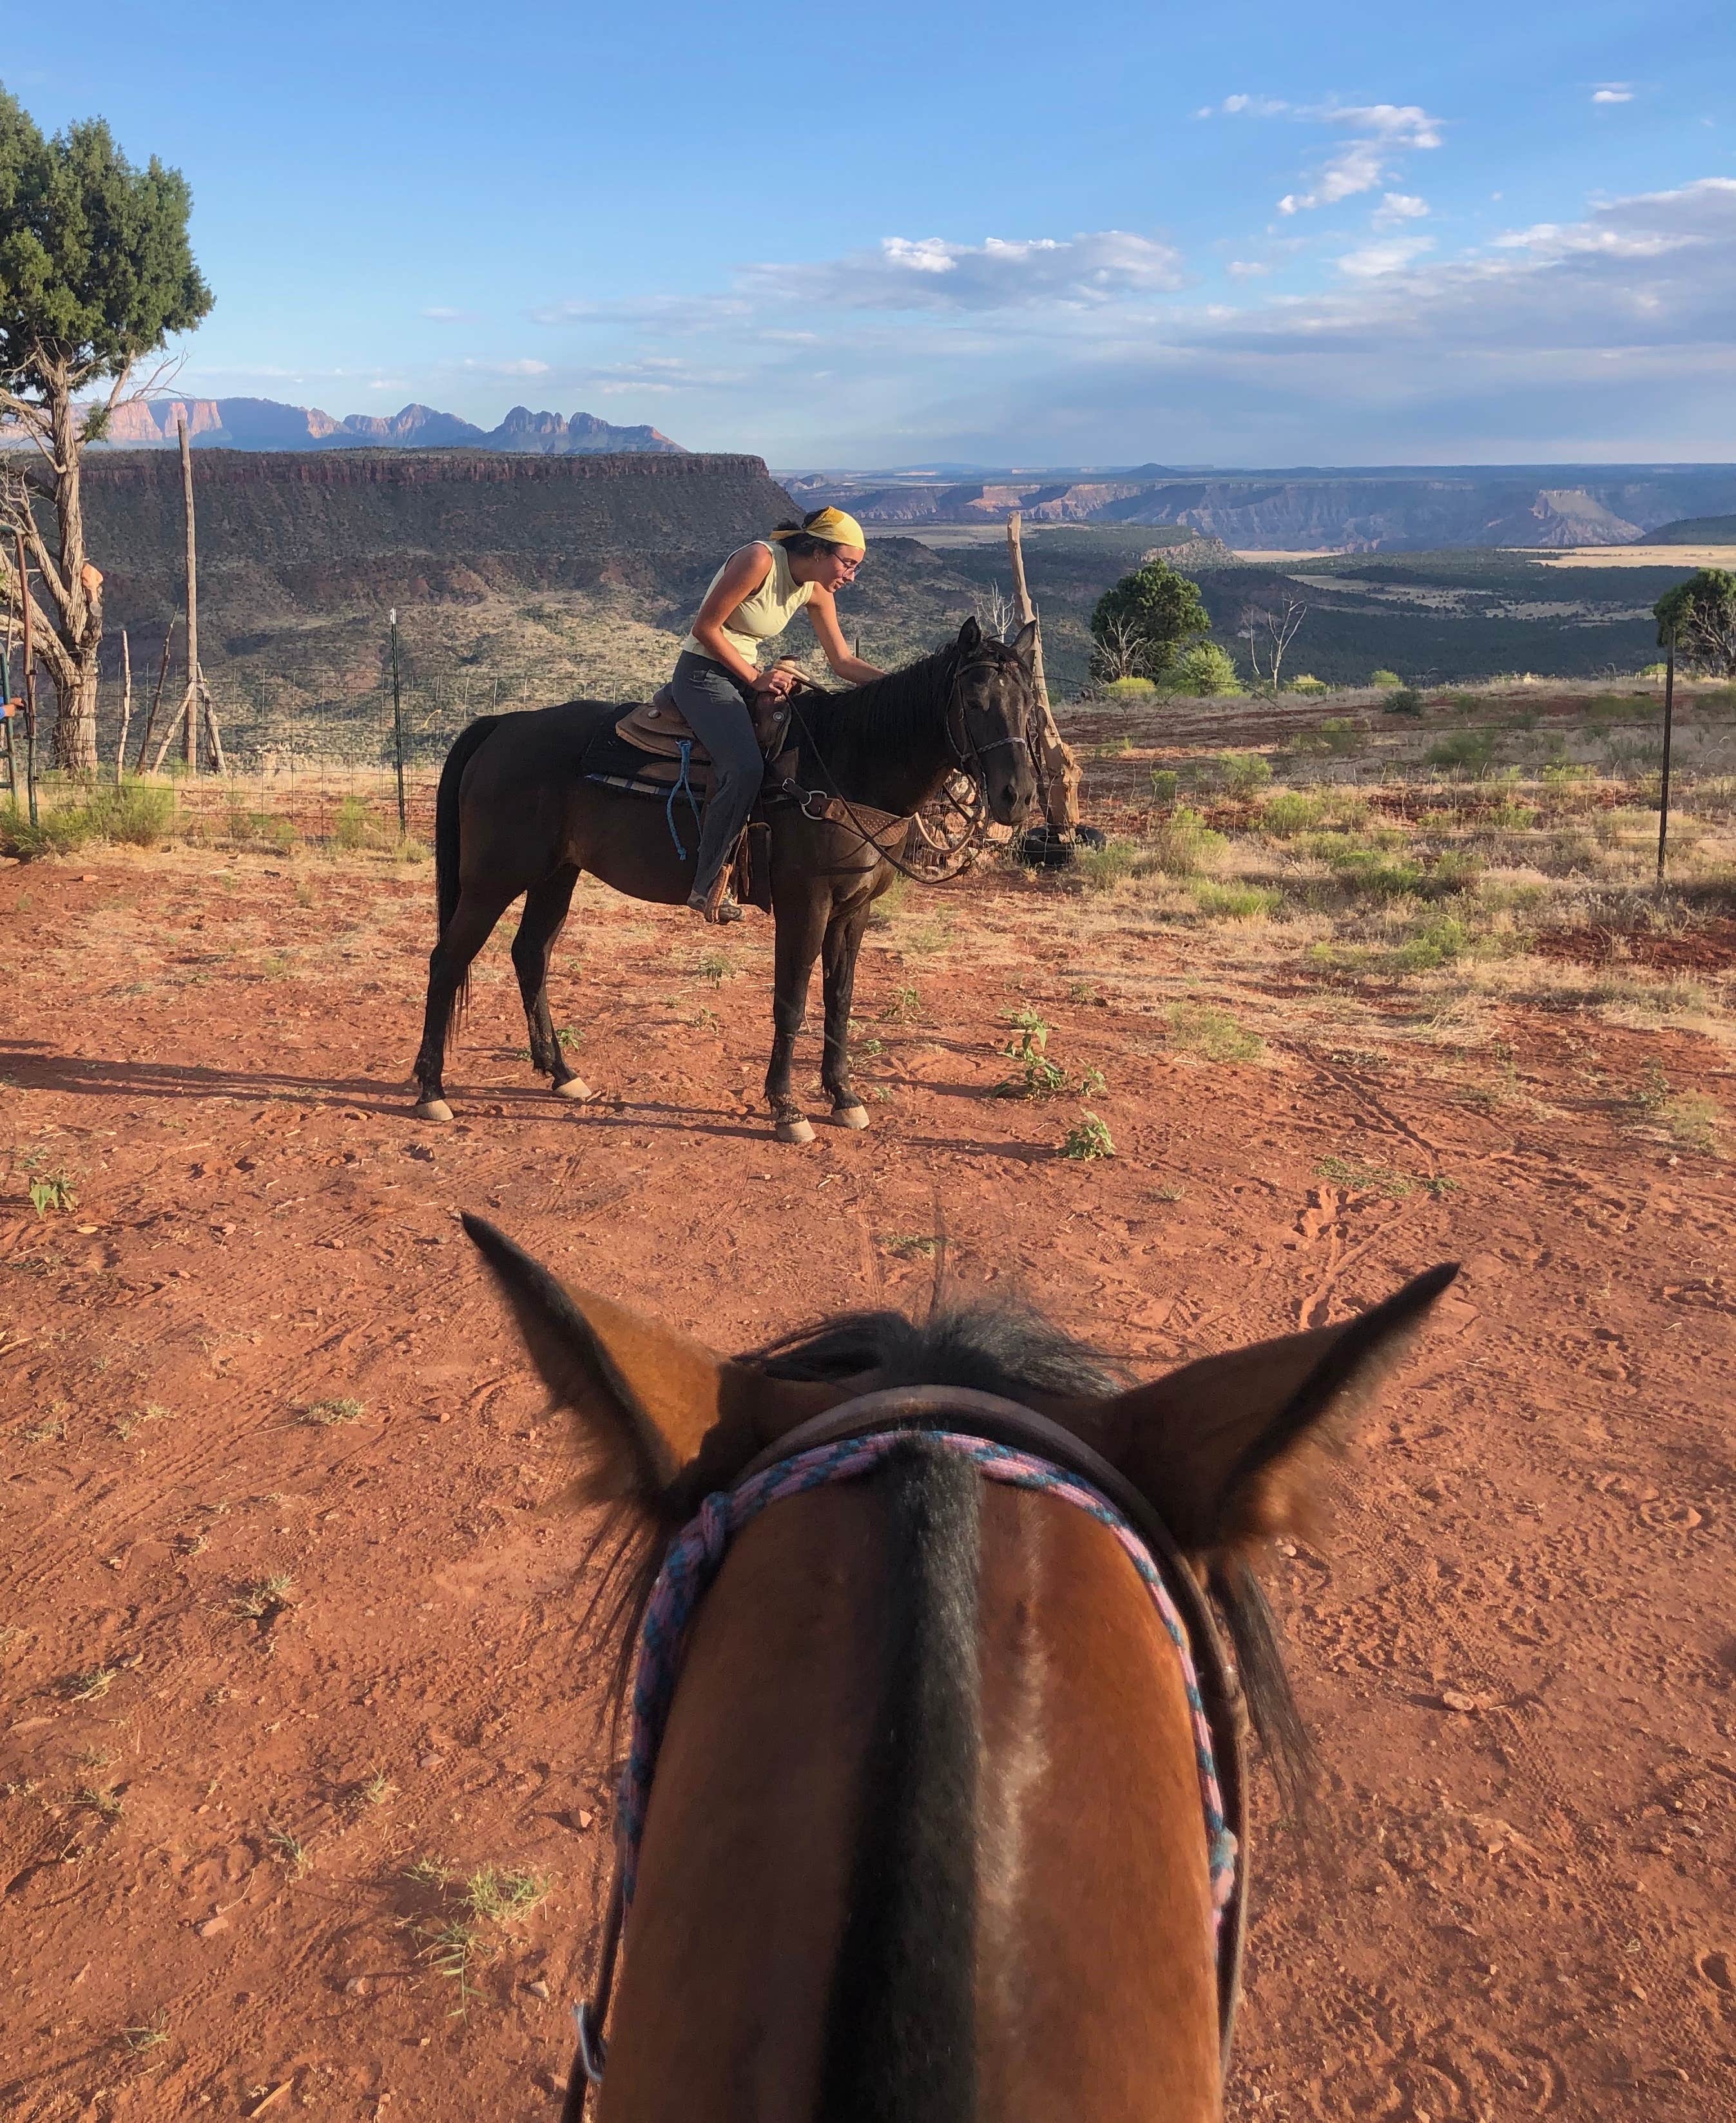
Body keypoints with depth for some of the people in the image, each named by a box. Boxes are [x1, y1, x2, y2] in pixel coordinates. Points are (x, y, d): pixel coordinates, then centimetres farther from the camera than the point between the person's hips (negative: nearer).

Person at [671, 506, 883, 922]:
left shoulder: (816, 591, 4)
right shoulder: (759, 560, -20)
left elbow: (843, 662, 8)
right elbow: (705, 628, -19)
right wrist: (756, 678, -19)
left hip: (747, 676, 9)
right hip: (703, 673, -9)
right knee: (746, 769, -30)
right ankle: (708, 884, -20)